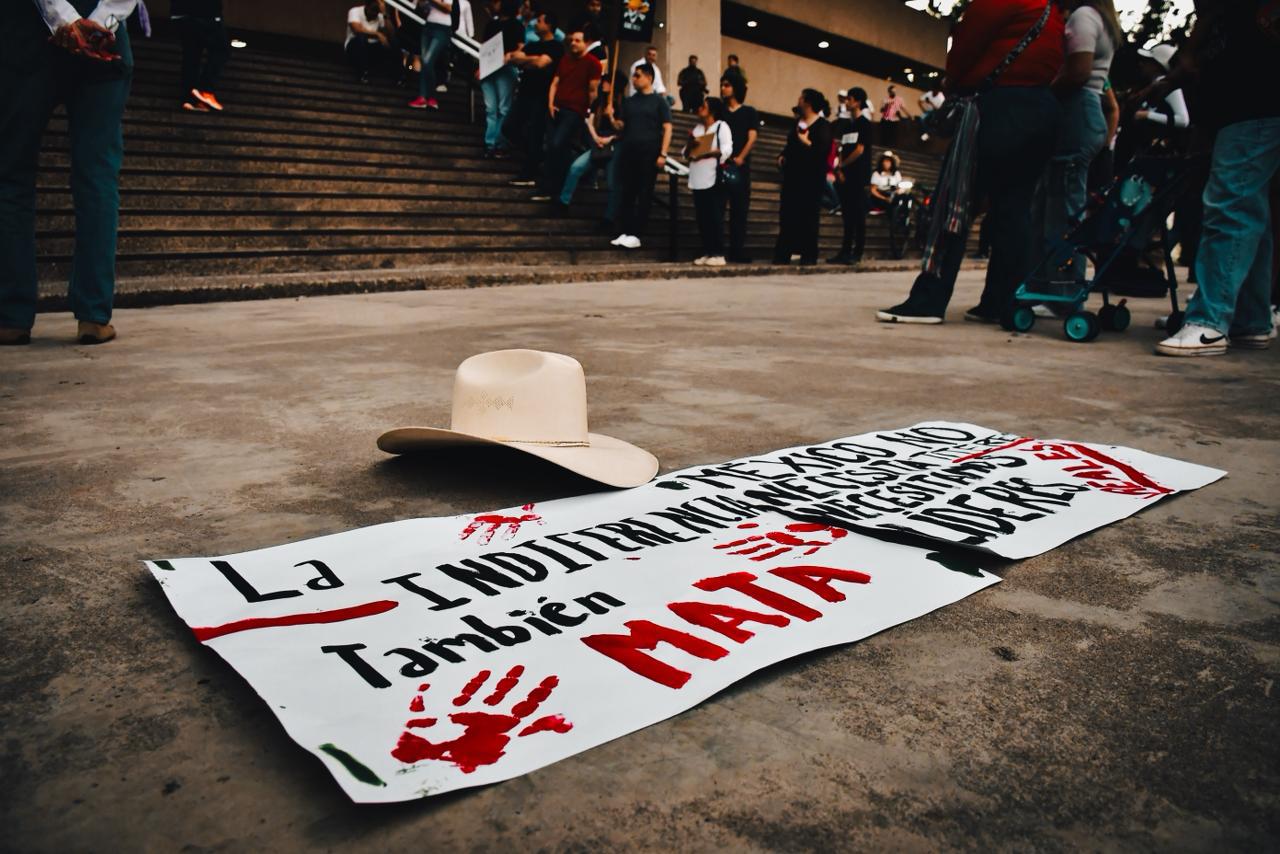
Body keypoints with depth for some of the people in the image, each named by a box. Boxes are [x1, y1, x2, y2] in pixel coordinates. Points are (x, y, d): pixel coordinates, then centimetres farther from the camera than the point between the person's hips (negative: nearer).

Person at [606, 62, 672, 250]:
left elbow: (667, 129, -3)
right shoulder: (629, 102, 15)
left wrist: (663, 154, -12)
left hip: (649, 154, -5)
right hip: (627, 152, 5)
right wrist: (611, 117, -6)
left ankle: (636, 235, -1)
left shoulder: (659, 101, 2)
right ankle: (624, 233, 6)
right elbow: (621, 127, 15)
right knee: (625, 193, 2)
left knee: (644, 195, -2)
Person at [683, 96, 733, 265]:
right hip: (698, 179, 6)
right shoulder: (697, 128, 19)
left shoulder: (722, 126, 1)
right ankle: (707, 252, 11)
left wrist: (710, 152, -26)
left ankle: (718, 254, -7)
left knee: (715, 217, -7)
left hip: (714, 179, -6)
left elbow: (727, 150, -12)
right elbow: (686, 153, 14)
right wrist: (690, 145, -8)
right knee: (702, 218, 5)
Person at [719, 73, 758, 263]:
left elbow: (752, 138, 0)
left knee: (740, 208, -1)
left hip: (740, 166, -1)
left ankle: (737, 250, 2)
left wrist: (740, 158, -16)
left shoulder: (749, 112, 11)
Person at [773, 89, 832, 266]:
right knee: (787, 214, 3)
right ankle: (783, 253, 6)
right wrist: (783, 156, 7)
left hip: (811, 178, -7)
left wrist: (806, 142, -20)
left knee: (808, 216, -4)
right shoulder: (797, 123, 18)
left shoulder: (823, 126, -6)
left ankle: (809, 255, 1)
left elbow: (823, 150, -18)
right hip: (792, 175, 7)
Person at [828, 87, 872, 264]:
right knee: (847, 215, 7)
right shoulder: (846, 124, 17)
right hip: (845, 176, 7)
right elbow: (843, 150, 14)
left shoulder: (864, 123, -4)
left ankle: (857, 253, -5)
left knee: (858, 215, -5)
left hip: (858, 176, -7)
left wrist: (841, 166, -3)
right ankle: (846, 251, 9)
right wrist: (840, 170, -1)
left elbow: (859, 150, -11)